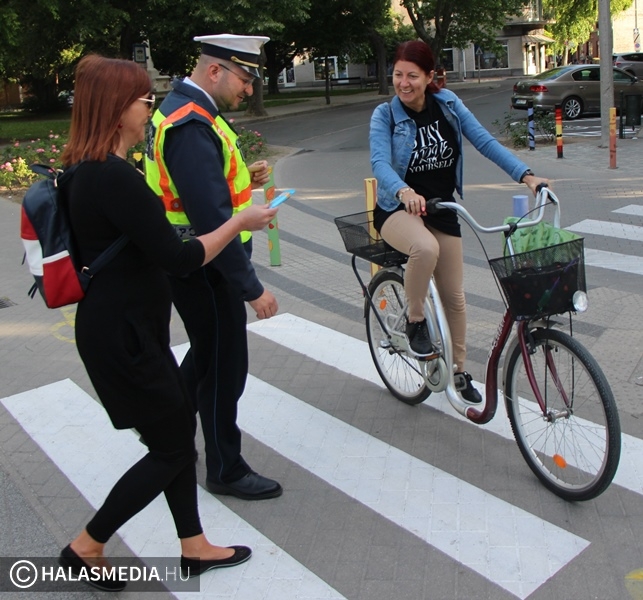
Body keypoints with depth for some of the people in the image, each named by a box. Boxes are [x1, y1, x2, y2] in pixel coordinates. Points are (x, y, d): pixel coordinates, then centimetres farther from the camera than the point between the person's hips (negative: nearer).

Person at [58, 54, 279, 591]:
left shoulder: (90, 170, 8)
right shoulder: (115, 178, -24)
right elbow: (177, 258, -23)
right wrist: (241, 222, -11)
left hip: (128, 325, 10)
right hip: (121, 333, -10)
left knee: (180, 427, 17)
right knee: (171, 447, 5)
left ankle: (194, 547, 31)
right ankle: (86, 549, 22)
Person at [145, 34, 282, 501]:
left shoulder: (183, 112, 11)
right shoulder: (192, 125, -24)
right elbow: (212, 217, -29)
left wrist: (243, 180, 7)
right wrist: (252, 288, -25)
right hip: (205, 269, -11)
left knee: (205, 354, 25)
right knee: (224, 366, 4)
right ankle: (227, 471, 22)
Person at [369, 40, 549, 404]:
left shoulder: (448, 104, -3)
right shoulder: (385, 115, -12)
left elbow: (484, 141, -8)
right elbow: (379, 162, -27)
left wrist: (525, 174, -20)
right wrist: (403, 191, -48)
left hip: (442, 210, 4)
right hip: (399, 209, -3)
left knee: (454, 295, 7)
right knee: (426, 248, -39)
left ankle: (460, 371, 27)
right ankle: (415, 322, -13)